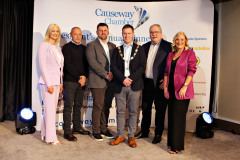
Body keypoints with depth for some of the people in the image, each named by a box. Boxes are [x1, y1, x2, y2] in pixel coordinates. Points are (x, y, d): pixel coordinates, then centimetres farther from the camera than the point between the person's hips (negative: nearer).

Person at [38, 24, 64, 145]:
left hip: (56, 81, 7)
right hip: (48, 81, -7)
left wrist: (60, 83, 12)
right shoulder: (44, 45, -4)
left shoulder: (58, 48, 17)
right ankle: (51, 137, 2)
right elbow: (42, 65, -11)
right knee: (50, 109, -6)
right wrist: (49, 84, -16)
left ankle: (45, 133, 21)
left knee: (52, 108, 10)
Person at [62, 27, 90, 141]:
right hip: (70, 81, -5)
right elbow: (68, 65, -9)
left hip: (81, 81, 6)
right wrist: (79, 78, -11)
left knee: (78, 105, 12)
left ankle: (77, 128, 24)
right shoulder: (67, 47, -1)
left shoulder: (83, 48, 16)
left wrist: (84, 77, -5)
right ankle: (67, 132, 4)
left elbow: (87, 64, 13)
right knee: (68, 106, -2)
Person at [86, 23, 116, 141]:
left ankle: (104, 129, 23)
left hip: (110, 81, 5)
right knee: (98, 107, -1)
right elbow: (93, 62, -11)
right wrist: (105, 75, -14)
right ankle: (96, 131, 11)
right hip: (98, 82, -5)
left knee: (106, 107, 11)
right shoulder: (91, 45, 0)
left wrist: (112, 73, -5)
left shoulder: (112, 46, 18)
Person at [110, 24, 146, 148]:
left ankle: (131, 136, 17)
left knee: (133, 112, 5)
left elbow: (142, 66, -2)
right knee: (120, 111, 7)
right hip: (120, 85, 2)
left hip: (134, 85, -1)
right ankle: (120, 136, 19)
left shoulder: (139, 49, 8)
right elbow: (113, 66, 2)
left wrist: (131, 79, -13)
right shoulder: (117, 50, 12)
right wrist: (123, 79, -12)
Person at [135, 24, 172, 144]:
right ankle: (144, 131, 30)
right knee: (145, 108, 14)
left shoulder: (168, 46, -3)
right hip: (147, 83, 5)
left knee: (160, 110, 7)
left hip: (160, 84, -5)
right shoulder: (145, 46, 13)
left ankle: (158, 134, 22)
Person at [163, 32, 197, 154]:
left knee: (178, 116, -1)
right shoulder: (170, 55, 15)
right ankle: (171, 142, 25)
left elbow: (191, 71, -9)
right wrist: (165, 87, 6)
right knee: (171, 116, 11)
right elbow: (166, 72, 14)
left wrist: (184, 86, -17)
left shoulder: (190, 53, 0)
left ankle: (177, 145, 11)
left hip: (182, 90, -5)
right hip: (171, 90, 5)